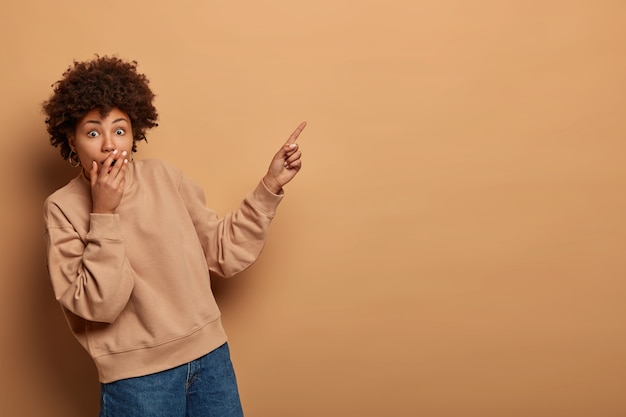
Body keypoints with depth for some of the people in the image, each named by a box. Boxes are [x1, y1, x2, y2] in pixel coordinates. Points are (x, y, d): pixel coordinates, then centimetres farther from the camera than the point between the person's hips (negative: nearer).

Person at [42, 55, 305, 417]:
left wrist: (271, 185, -2)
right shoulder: (64, 207, -8)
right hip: (138, 376, -3)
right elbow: (97, 305, -15)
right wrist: (104, 214, -20)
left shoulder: (164, 177, 1)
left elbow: (226, 253, 3)